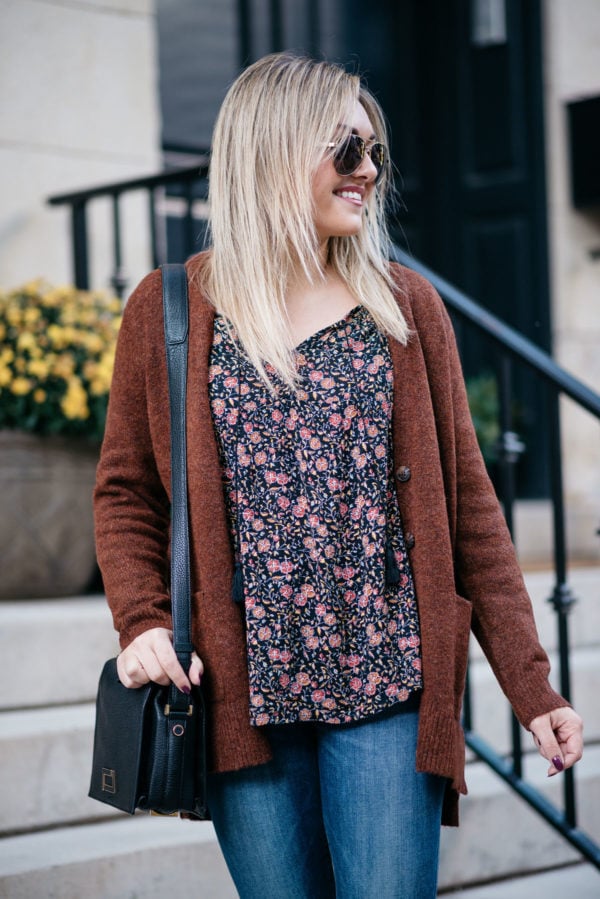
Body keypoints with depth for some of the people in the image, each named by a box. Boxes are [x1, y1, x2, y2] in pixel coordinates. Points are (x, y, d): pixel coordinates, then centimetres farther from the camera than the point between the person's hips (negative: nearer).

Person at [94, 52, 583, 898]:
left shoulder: (406, 306, 6)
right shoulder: (169, 311, 3)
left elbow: (466, 500, 5)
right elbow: (127, 491, 8)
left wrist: (531, 686, 1)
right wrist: (141, 621, -10)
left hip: (389, 689, 1)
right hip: (243, 693, 0)